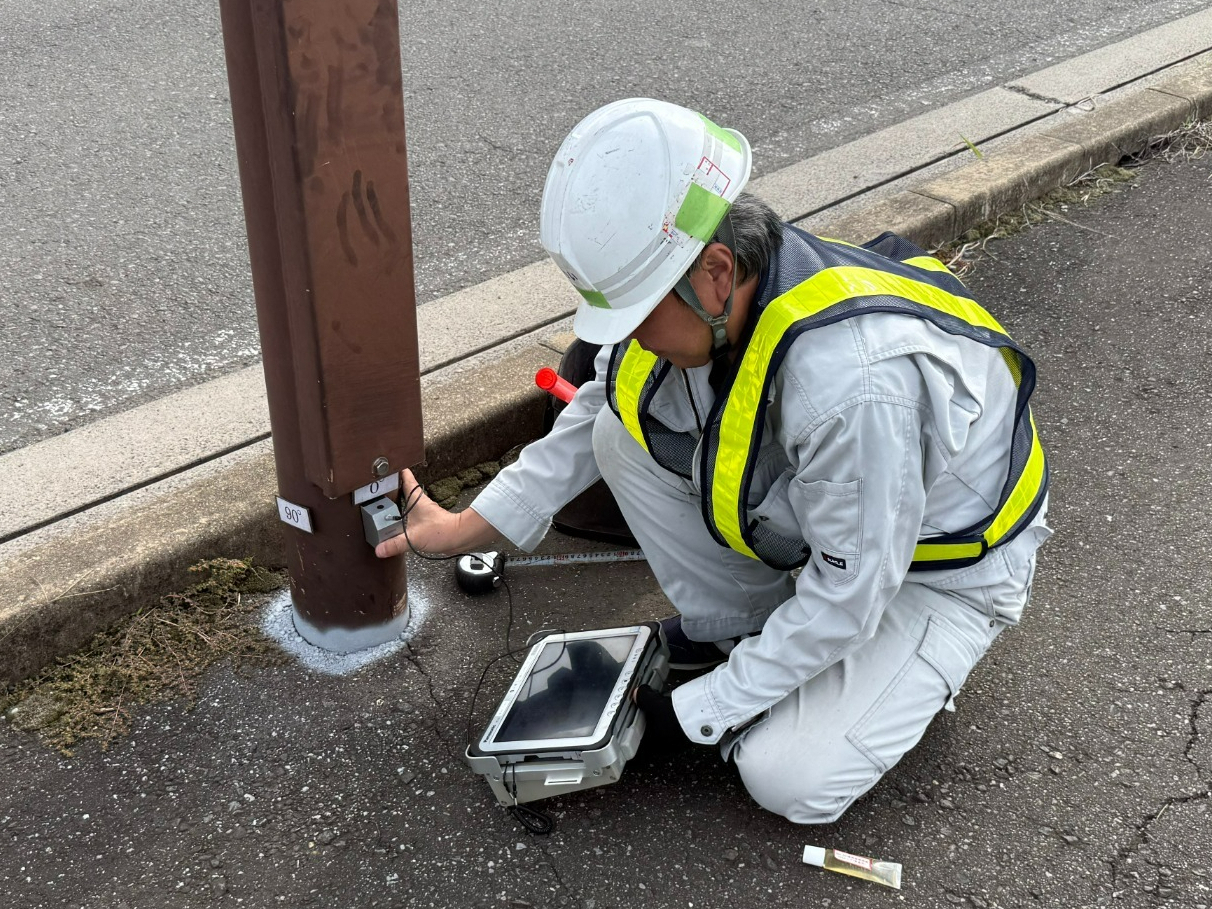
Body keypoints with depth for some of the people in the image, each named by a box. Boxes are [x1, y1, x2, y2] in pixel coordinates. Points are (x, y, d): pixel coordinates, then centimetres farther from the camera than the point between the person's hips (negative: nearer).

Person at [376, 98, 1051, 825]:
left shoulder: (853, 381, -42)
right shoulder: (698, 299, -18)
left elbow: (849, 592, -30)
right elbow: (592, 415, 1)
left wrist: (704, 709, -21)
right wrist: (472, 525, -2)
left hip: (945, 563, -6)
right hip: (809, 515, 7)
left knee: (790, 779, -21)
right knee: (625, 431, -11)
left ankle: (919, 661, 8)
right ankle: (740, 625, 6)